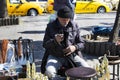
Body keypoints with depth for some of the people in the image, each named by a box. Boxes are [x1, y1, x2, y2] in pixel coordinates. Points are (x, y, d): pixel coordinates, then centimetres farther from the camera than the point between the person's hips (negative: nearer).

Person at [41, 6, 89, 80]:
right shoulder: (51, 26, -2)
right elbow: (45, 44, -2)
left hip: (72, 56, 2)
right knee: (49, 72, -32)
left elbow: (81, 43, 6)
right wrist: (55, 41, -24)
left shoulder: (74, 26, 2)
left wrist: (75, 47, -17)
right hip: (55, 56, -1)